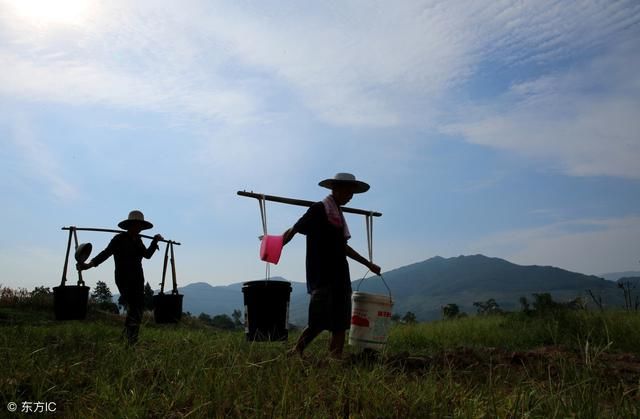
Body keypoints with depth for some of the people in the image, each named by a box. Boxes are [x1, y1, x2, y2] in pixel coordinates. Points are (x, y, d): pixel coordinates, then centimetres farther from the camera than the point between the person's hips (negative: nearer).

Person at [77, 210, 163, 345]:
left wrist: (155, 242, 12)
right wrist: (90, 264, -31)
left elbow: (147, 254, 21)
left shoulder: (138, 240, 13)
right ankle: (131, 342, -5)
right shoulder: (119, 239, -8)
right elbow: (106, 253, -18)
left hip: (137, 280, 7)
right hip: (124, 280, -7)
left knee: (139, 309, 10)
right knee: (133, 310, -12)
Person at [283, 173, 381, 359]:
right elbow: (293, 230, -11)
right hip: (322, 277, -9)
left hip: (339, 276, 9)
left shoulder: (338, 213, 19)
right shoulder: (319, 209, -6)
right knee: (319, 322, -10)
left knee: (340, 323, 7)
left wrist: (368, 264, 30)